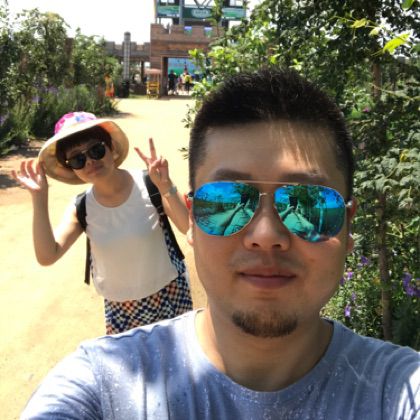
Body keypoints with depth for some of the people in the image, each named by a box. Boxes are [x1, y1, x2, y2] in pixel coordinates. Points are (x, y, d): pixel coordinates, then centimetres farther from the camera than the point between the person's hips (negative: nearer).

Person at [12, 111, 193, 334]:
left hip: (168, 292, -2)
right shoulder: (81, 208, -11)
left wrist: (166, 188, -42)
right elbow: (47, 256, -21)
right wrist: (39, 197, -25)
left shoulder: (149, 184, -19)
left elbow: (191, 229, -28)